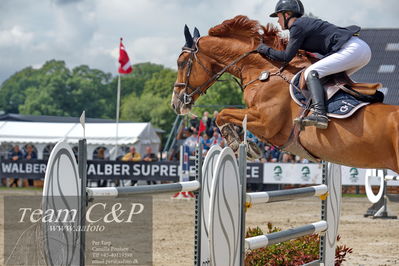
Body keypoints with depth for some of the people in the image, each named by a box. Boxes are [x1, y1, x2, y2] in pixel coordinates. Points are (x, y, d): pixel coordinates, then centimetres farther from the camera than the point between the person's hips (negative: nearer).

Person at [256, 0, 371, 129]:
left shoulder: (297, 27, -3)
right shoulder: (307, 23, 25)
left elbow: (286, 57, -6)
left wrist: (266, 49, 9)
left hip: (352, 49, -10)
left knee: (311, 73, -16)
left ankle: (320, 113, -32)